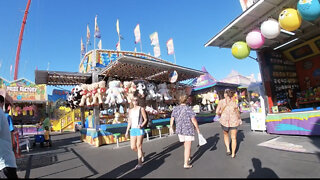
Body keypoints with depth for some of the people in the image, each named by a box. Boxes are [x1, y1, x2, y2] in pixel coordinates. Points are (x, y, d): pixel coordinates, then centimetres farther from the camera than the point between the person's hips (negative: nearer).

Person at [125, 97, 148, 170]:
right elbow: (129, 122, 16)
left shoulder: (141, 109, -2)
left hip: (140, 130, -5)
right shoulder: (130, 110, 13)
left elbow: (145, 119, -3)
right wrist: (127, 131, 11)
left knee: (139, 146, -4)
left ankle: (139, 163, 10)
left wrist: (141, 125, -20)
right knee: (133, 147, 6)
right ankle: (142, 154, 36)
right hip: (132, 130, 5)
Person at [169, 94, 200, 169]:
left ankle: (188, 157, 43)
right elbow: (193, 120, -17)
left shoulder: (175, 108, 0)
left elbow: (172, 119, 5)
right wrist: (197, 129, -7)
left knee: (186, 145, 26)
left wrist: (171, 127, 18)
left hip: (179, 130, 6)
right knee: (188, 147, 2)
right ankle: (186, 164, 3)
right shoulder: (188, 109, -15)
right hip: (188, 130, -5)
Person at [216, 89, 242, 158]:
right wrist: (239, 119, 23)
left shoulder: (221, 102, -10)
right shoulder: (234, 102, -8)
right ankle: (233, 154, 28)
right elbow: (237, 113, 2)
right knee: (233, 138, 18)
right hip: (234, 121, 0)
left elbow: (217, 112, -12)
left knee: (225, 135, 29)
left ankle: (228, 149, 18)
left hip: (224, 121, 0)